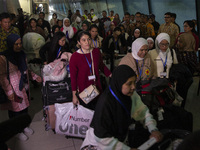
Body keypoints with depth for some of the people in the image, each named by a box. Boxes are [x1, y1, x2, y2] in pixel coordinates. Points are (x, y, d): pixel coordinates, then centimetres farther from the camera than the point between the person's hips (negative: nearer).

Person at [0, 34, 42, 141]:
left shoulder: (22, 54, 5)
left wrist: (35, 76, 10)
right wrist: (9, 92, -19)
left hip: (24, 87, 7)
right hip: (14, 90, -6)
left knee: (24, 107, 19)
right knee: (15, 110, 8)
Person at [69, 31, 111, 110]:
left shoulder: (96, 52, -2)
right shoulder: (75, 56, -11)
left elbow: (102, 66, 15)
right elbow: (73, 77, -7)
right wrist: (74, 95, -7)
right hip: (83, 91, -3)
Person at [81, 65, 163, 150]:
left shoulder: (131, 95, -12)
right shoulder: (106, 102, -28)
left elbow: (143, 111, 5)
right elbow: (102, 137, -23)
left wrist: (153, 129, -9)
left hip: (120, 140, 6)